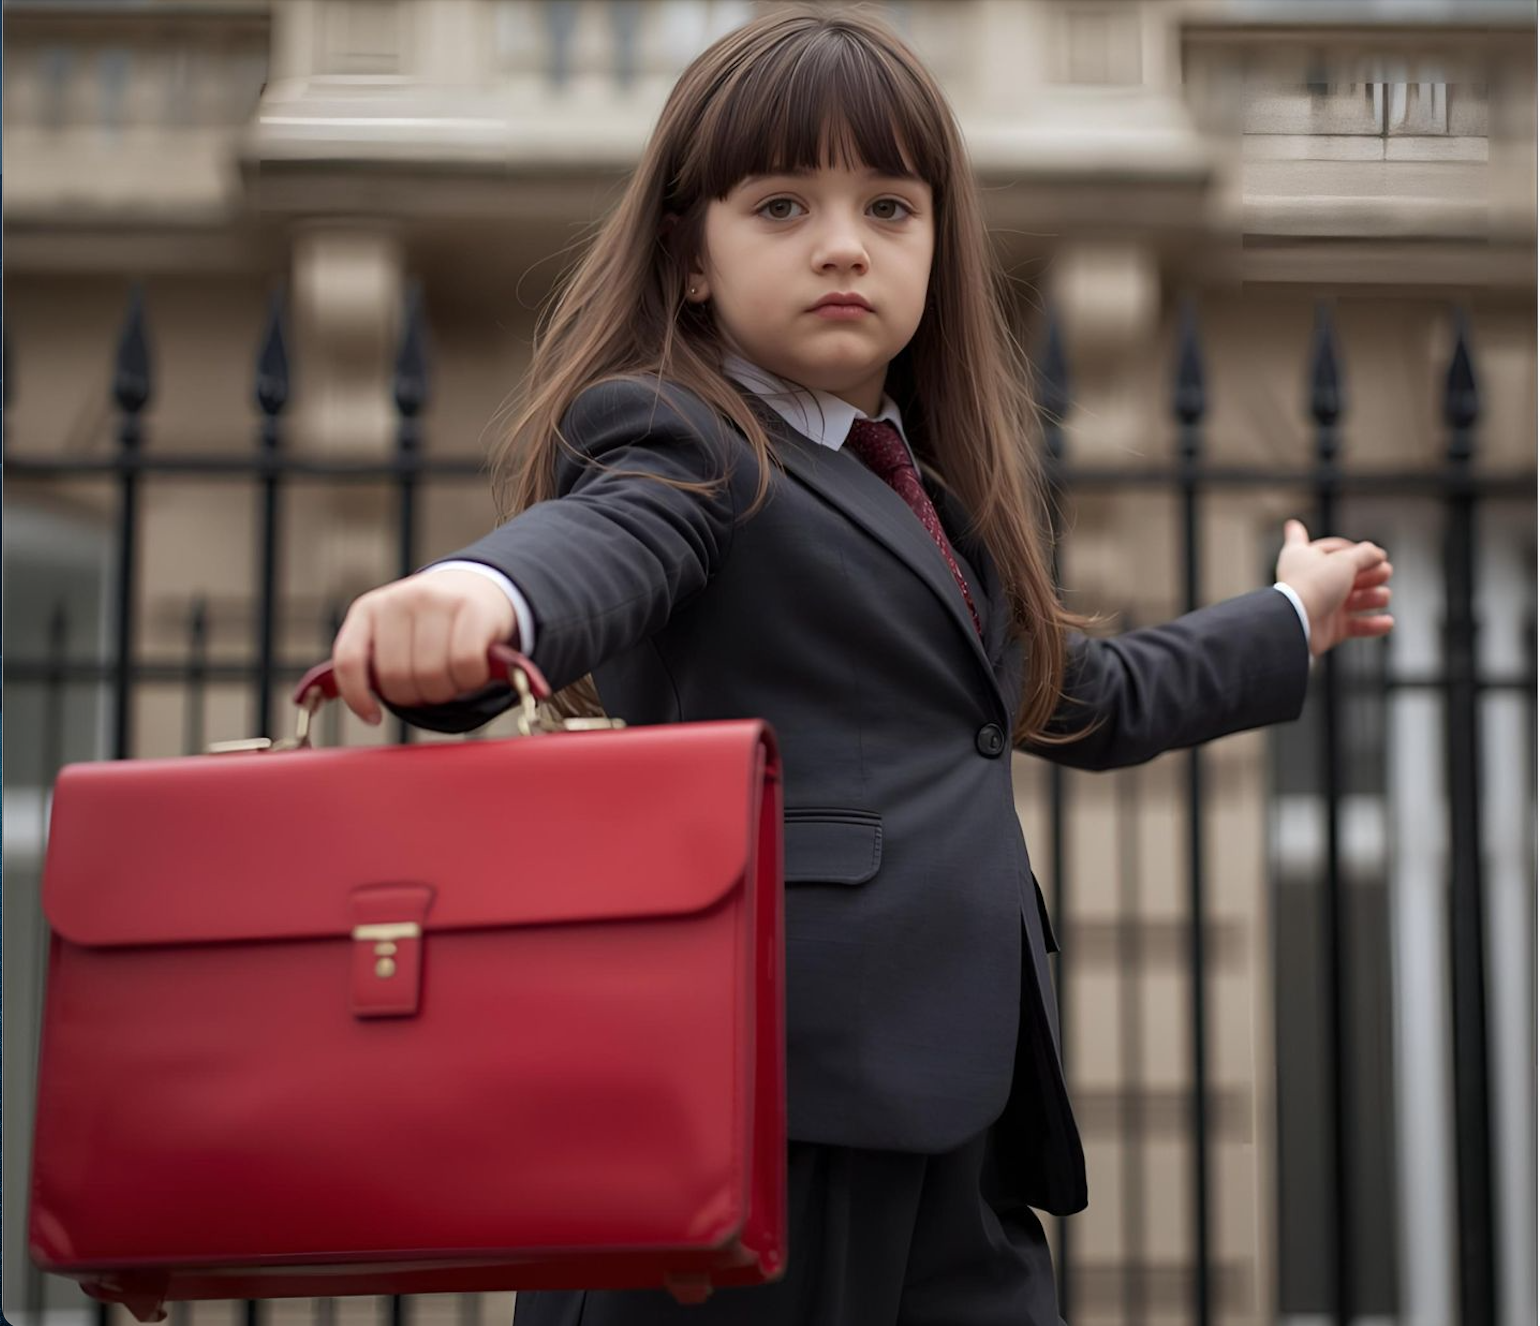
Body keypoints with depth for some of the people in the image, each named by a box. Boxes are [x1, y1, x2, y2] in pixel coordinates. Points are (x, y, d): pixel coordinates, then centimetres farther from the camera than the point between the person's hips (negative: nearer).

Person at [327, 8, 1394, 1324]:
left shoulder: (935, 499, 25)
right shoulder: (681, 439, -1)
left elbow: (1090, 700, 40)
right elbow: (599, 542, -25)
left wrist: (1289, 623, 55)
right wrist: (477, 597, -49)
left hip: (957, 1132, 8)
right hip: (767, 1109, -8)